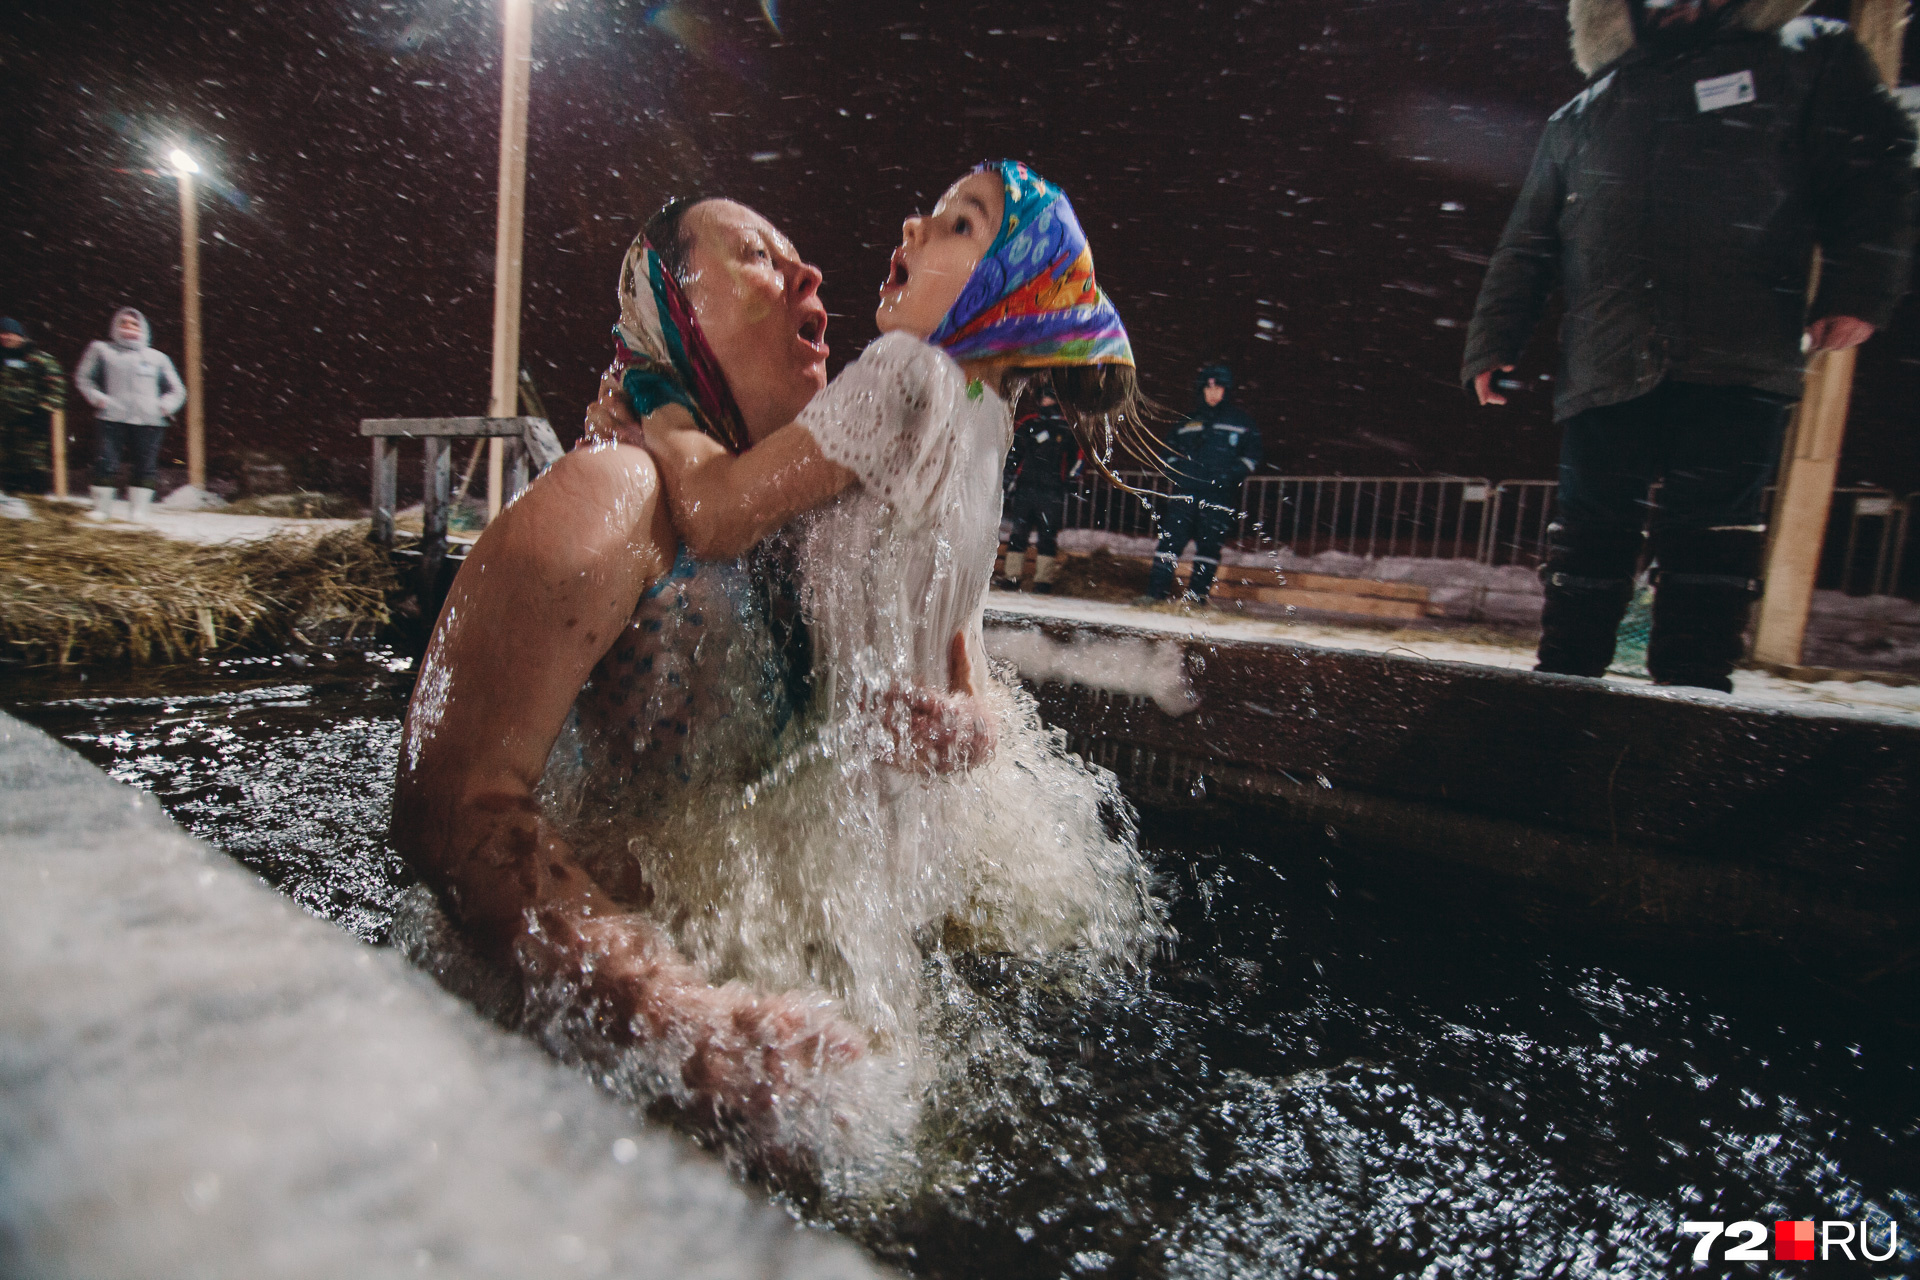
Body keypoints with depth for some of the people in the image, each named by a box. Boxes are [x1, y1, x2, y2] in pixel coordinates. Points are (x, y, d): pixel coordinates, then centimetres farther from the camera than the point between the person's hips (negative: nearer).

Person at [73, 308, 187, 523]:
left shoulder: (157, 358, 19)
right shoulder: (101, 350, 15)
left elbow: (177, 391, 19)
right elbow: (83, 378, 17)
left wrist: (164, 406, 1)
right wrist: (98, 398, 0)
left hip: (149, 422, 1)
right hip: (111, 419, -1)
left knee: (145, 467, -3)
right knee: (105, 464, -8)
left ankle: (138, 510, 5)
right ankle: (102, 508, 3)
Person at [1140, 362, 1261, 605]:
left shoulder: (1241, 421, 10)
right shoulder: (1188, 422, 17)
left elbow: (1252, 456, 9)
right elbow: (1170, 451, 25)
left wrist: (1232, 474, -8)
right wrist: (1178, 470, 6)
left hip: (1220, 494, -1)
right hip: (1186, 491, 2)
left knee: (1209, 544, -1)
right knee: (1171, 538, -8)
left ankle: (1197, 594, 10)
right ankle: (1157, 590, -6)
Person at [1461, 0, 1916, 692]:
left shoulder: (1807, 59, 18)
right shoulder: (1580, 120, 23)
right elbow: (1526, 248, 20)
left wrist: (1856, 289, -4)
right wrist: (1492, 343, 10)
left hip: (1737, 365, -1)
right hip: (1606, 368, 2)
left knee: (1711, 530, -5)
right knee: (1589, 530, 1)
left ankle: (1693, 688, 1)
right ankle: (1565, 675, 8)